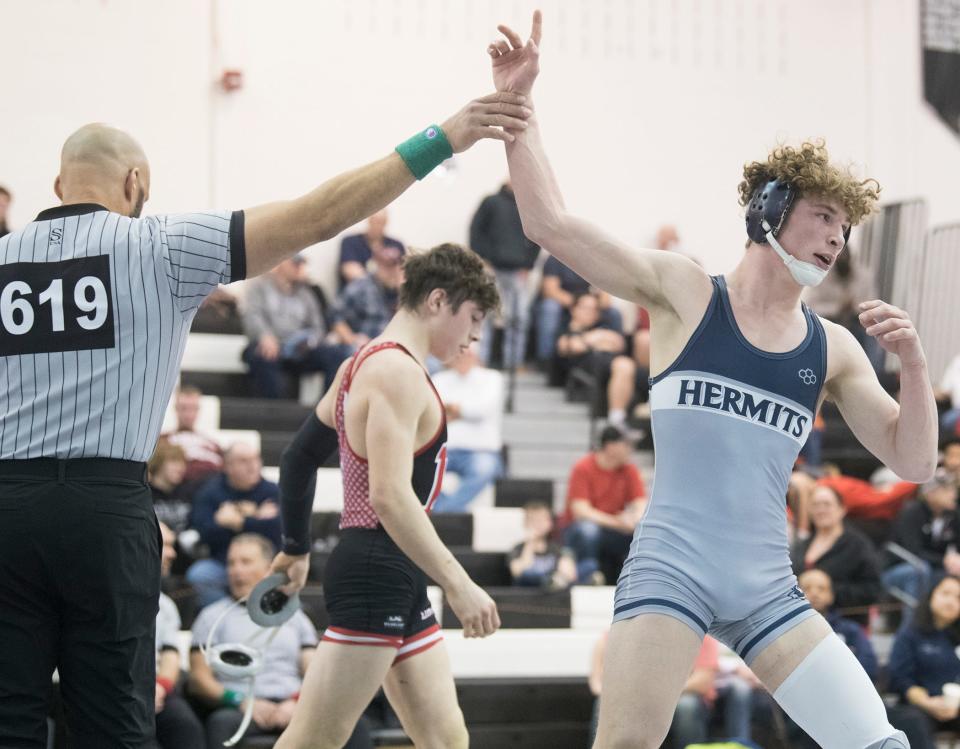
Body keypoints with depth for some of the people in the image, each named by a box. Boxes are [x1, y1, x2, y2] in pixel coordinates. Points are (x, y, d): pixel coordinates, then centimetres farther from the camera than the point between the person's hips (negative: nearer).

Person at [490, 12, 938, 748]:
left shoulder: (833, 348, 12)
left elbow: (913, 461, 9)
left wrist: (912, 362, -6)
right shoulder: (685, 292, 3)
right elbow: (551, 223, -1)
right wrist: (519, 105, -7)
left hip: (767, 589, 4)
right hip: (673, 569, -4)